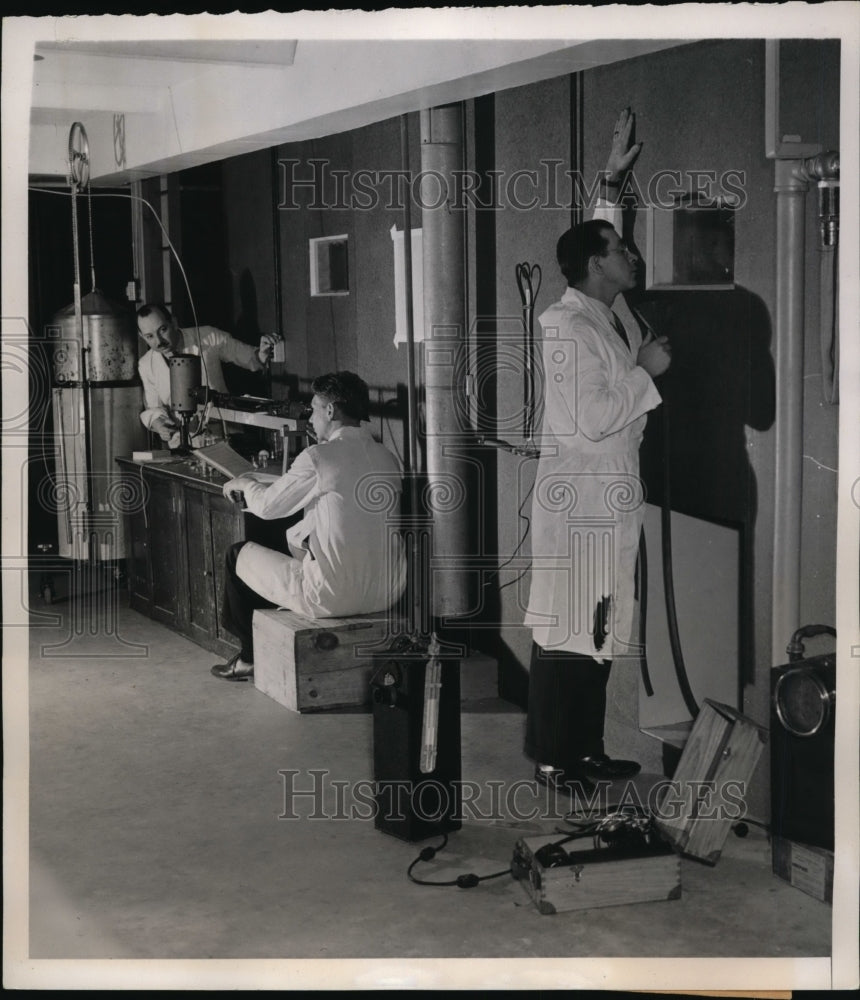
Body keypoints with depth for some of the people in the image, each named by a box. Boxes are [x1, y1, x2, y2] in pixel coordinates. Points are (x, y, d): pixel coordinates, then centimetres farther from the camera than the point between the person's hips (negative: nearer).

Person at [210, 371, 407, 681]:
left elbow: (267, 506, -3)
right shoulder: (386, 457, 6)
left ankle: (250, 657, 35)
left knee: (239, 554, 17)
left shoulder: (319, 457, -15)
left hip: (334, 596, -7)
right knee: (294, 538, 34)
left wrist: (246, 484, 20)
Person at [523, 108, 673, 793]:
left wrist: (614, 182, 32)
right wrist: (648, 371, -12)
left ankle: (586, 749, 24)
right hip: (577, 505, -9)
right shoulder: (564, 326, -15)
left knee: (601, 633, 14)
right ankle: (551, 759, 9)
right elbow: (592, 418, -22)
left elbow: (597, 241, 32)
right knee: (563, 634, -1)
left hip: (614, 501, 9)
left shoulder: (612, 311, 10)